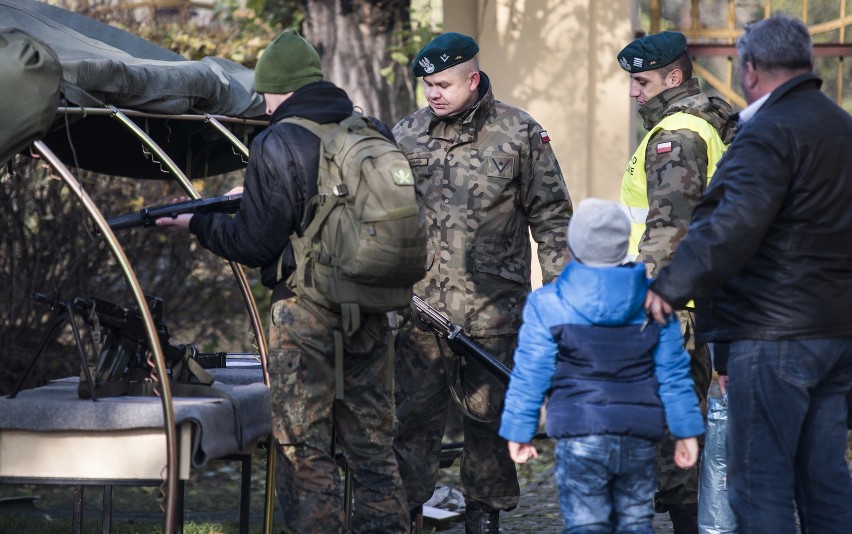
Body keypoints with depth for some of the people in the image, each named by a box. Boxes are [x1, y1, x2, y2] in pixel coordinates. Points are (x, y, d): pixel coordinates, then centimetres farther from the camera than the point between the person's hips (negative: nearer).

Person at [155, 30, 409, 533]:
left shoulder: (276, 146, -12)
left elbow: (256, 245, -11)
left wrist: (198, 222, 5)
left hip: (306, 314, -6)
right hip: (372, 311, 6)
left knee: (306, 451, 2)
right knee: (374, 444, 13)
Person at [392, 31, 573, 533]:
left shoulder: (520, 133, 0)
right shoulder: (406, 135, 6)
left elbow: (551, 215, 4)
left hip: (494, 308, -1)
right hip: (421, 305, 1)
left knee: (491, 414, 8)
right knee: (414, 415, 0)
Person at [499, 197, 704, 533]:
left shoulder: (548, 304, -4)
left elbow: (530, 376, -2)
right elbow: (673, 373, 4)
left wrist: (518, 433, 7)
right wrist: (686, 431, 10)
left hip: (580, 436, -3)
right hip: (640, 437, 3)